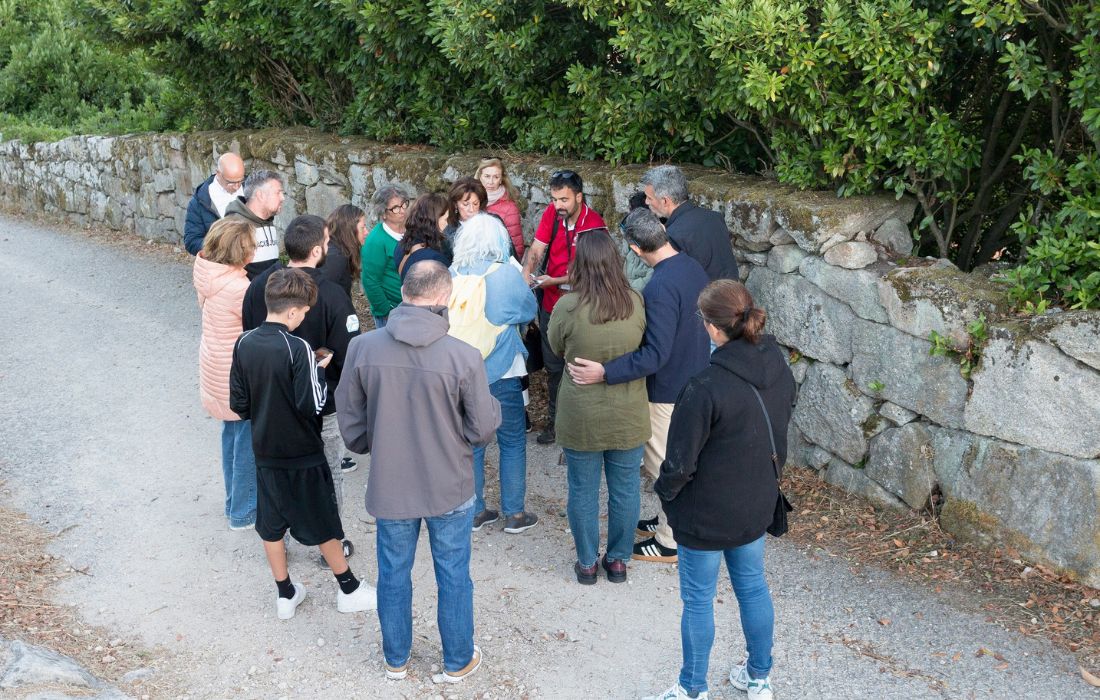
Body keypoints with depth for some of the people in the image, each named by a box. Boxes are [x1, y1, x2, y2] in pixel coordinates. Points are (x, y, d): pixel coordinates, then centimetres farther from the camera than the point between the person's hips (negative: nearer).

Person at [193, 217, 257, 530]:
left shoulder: (207, 277, -4)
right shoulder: (238, 288, -29)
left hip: (216, 370, 9)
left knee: (232, 435, 23)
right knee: (247, 443, 7)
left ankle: (235, 503, 38)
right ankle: (244, 513, 21)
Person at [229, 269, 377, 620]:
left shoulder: (244, 344, -4)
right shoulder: (297, 348, -22)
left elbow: (238, 404, 1)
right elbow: (313, 405, -22)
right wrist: (320, 371, -8)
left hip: (265, 453, 5)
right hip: (302, 455, -5)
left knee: (271, 525, 16)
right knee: (324, 525, 10)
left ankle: (286, 595, 28)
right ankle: (349, 591, 26)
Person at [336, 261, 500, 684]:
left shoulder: (363, 348, -14)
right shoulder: (464, 357, -22)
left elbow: (350, 420, -2)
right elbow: (483, 430, -13)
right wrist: (493, 407, 9)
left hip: (389, 486, 2)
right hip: (450, 488, -2)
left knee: (393, 574, 21)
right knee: (453, 577, 17)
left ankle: (396, 659, 39)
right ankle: (458, 662, 34)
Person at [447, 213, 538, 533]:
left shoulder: (452, 276, -6)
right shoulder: (506, 274, -13)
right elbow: (529, 310, 2)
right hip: (501, 374, -3)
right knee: (512, 441, 12)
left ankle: (475, 512, 24)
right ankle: (514, 513, 17)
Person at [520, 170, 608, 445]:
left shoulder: (594, 224, -19)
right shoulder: (552, 213, -5)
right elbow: (536, 250, -4)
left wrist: (554, 281, -26)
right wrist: (526, 274, -23)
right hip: (551, 304, 5)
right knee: (553, 366, 17)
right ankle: (555, 420, 32)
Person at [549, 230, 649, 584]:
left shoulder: (567, 307, -18)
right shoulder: (635, 303, -12)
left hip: (581, 419, -2)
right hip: (628, 418, 2)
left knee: (583, 491, 14)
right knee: (625, 489, 17)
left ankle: (587, 563, 27)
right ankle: (618, 560, 30)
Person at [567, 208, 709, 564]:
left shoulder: (660, 288, -29)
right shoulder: (693, 267, -2)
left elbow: (656, 354, -32)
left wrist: (605, 372, -34)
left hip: (669, 390, -9)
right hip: (694, 380, 9)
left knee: (664, 466, 6)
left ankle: (669, 542, 20)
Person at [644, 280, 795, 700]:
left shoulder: (705, 388, -30)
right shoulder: (779, 370, -8)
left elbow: (681, 463, -22)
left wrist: (665, 492, -3)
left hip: (706, 513, -6)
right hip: (757, 505, 7)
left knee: (698, 600, 12)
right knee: (753, 588, 23)